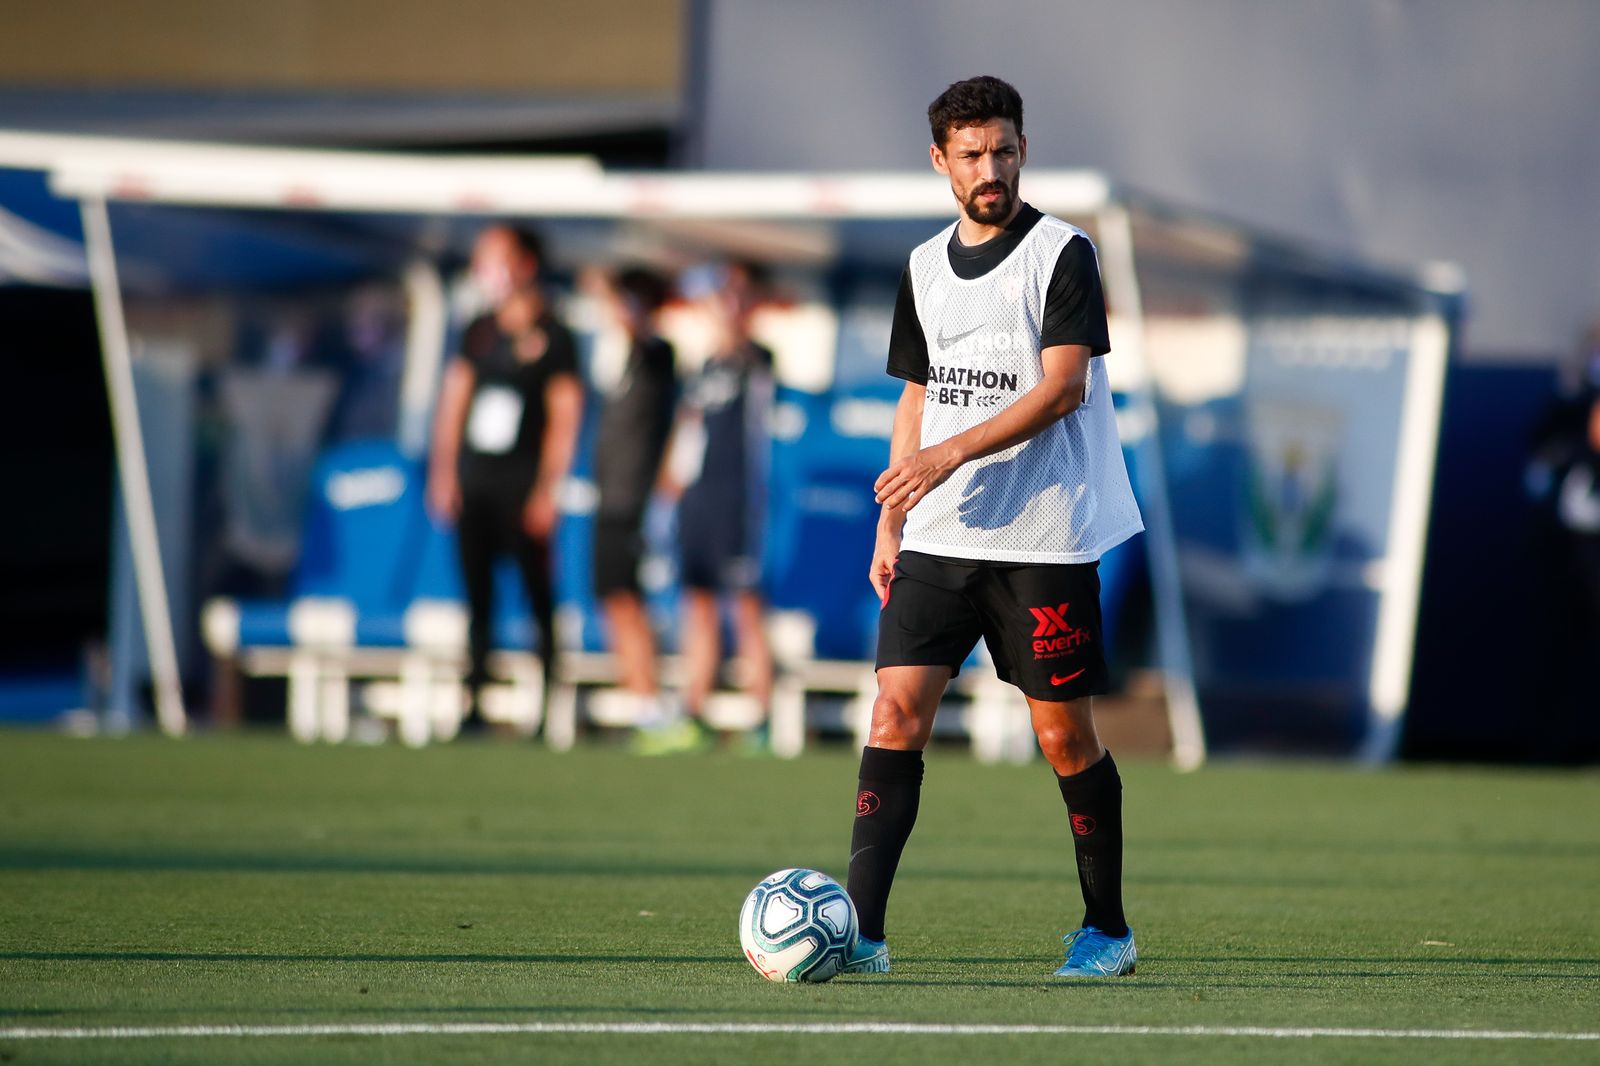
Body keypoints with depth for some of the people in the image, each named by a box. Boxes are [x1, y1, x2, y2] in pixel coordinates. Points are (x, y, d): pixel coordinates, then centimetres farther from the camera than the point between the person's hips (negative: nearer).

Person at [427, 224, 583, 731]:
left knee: (538, 595, -4)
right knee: (478, 597, 6)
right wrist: (443, 471, 8)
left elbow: (564, 417, -6)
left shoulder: (552, 336, -3)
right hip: (473, 481, 6)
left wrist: (546, 490, -11)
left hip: (522, 486, -6)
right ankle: (474, 703, 8)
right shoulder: (479, 332, 13)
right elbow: (452, 403, 16)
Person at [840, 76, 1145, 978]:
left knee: (1065, 733, 1)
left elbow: (1062, 386, -14)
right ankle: (862, 931, -12)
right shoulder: (926, 267, 14)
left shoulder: (1063, 253, -5)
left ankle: (1107, 929, 17)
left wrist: (952, 454, -22)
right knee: (898, 707, -8)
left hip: (1045, 539, -5)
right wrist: (891, 524, 15)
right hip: (938, 535, 5)